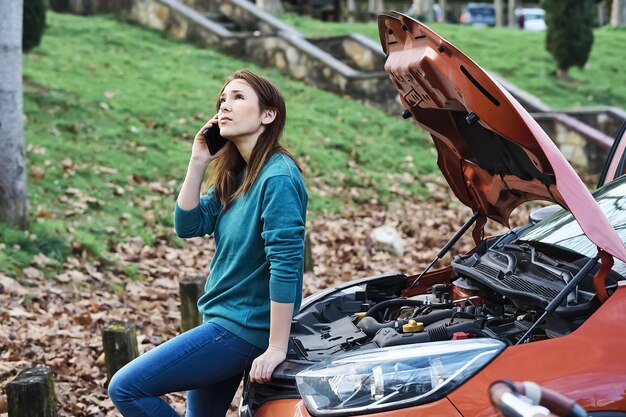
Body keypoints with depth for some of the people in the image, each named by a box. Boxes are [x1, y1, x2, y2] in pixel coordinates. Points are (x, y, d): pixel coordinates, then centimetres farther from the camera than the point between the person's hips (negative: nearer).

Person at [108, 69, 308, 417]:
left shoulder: (277, 177, -19)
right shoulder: (233, 176, 10)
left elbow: (286, 264, -23)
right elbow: (188, 225, 5)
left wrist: (276, 349, -24)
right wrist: (197, 163, -5)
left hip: (243, 329, -9)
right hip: (222, 319, 9)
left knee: (125, 388, -8)